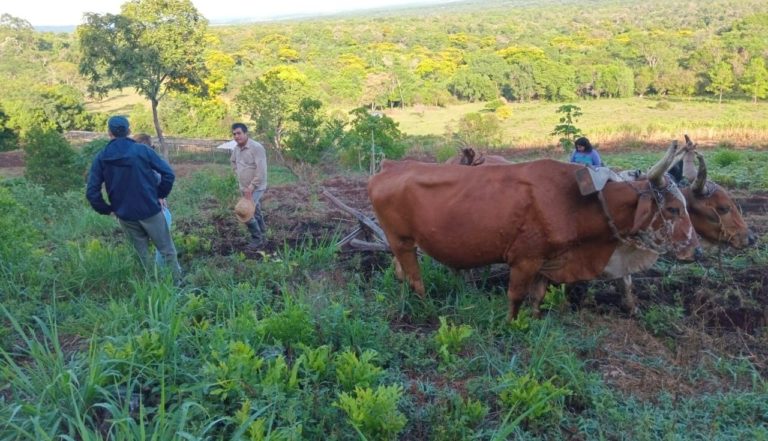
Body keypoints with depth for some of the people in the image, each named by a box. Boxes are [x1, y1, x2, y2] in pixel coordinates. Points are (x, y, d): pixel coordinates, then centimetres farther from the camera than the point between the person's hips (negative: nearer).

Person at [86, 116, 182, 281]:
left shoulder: (101, 158, -2)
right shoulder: (142, 150, -7)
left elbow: (92, 192, -6)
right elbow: (168, 173, -11)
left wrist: (107, 210, 6)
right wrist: (161, 194, 3)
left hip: (125, 215, 3)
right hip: (150, 209, -2)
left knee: (143, 254, 18)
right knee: (167, 250, 9)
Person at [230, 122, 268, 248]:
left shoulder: (256, 147, -21)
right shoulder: (236, 148, 3)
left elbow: (261, 170, -26)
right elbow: (233, 161, 27)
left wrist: (252, 186, -24)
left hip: (255, 188, -8)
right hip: (244, 188, 8)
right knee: (255, 212, 18)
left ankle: (257, 238, 0)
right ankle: (262, 235, 32)